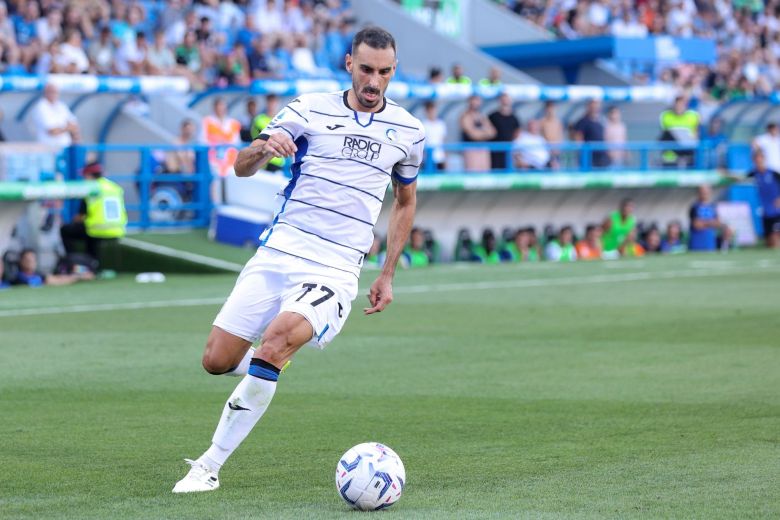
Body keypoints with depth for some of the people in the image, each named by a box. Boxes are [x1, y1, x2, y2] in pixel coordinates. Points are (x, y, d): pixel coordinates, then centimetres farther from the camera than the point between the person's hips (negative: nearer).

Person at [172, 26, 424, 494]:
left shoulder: (409, 132, 7)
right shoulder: (311, 109, 3)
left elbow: (406, 201, 23)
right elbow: (242, 168, -1)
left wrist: (388, 275, 19)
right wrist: (263, 147, -25)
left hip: (335, 272, -2)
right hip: (277, 254, 2)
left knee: (277, 338, -29)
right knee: (217, 361, -4)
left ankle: (211, 465, -19)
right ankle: (273, 366, 33)